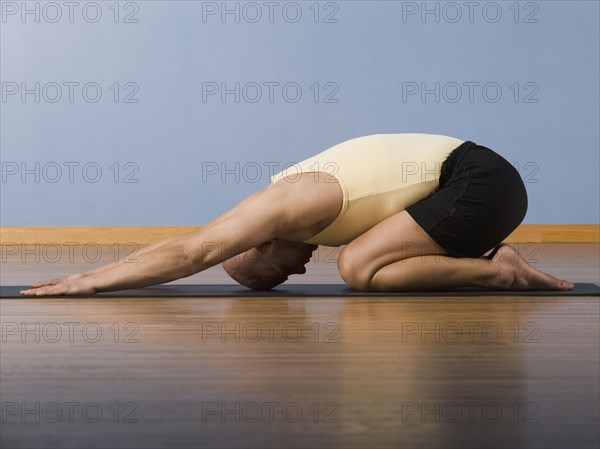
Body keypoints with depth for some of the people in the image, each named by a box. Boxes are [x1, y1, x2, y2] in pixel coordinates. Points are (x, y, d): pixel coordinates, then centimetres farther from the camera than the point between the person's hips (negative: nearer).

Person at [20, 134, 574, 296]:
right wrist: (97, 273, 16)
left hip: (481, 181, -10)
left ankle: (498, 271, -10)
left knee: (360, 267, -17)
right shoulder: (289, 194, 11)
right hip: (474, 170, 10)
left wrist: (93, 281, -13)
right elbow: (192, 244, 18)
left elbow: (192, 250, -18)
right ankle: (491, 258, 9)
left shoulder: (288, 205, -16)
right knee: (364, 255, 11)